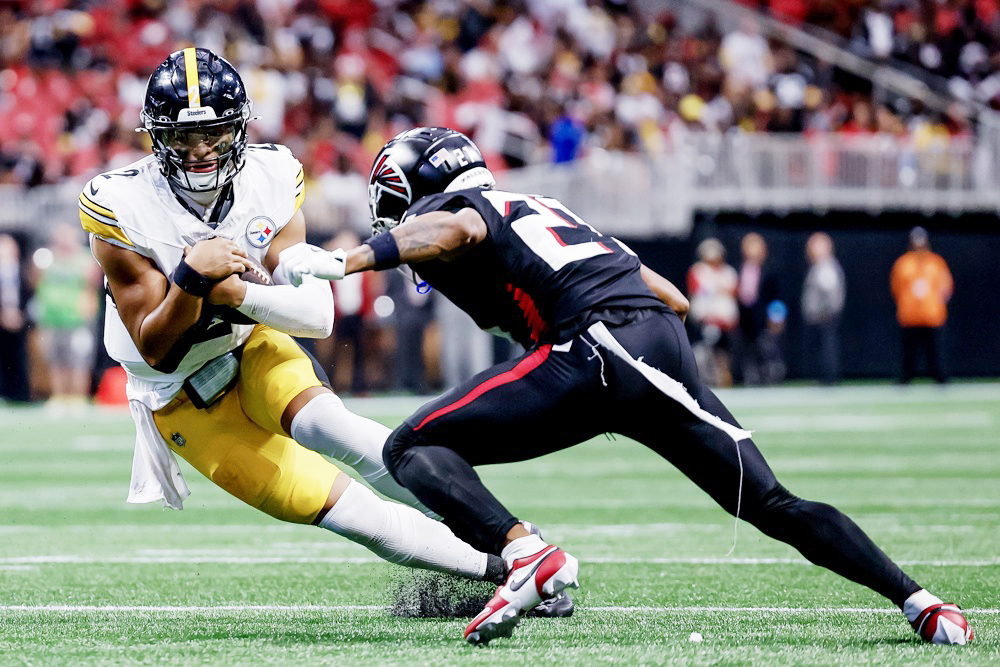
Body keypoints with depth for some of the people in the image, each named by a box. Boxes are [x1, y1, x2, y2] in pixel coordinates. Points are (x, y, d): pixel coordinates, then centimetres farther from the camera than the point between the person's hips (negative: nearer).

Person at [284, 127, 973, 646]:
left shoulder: (439, 211, 14)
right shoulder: (546, 209, 36)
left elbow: (459, 229, -16)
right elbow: (675, 300, 33)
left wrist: (349, 260, -22)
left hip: (596, 346, -7)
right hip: (669, 349, 7)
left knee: (413, 451, -4)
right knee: (773, 504, 18)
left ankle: (526, 554, -24)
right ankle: (918, 601, 12)